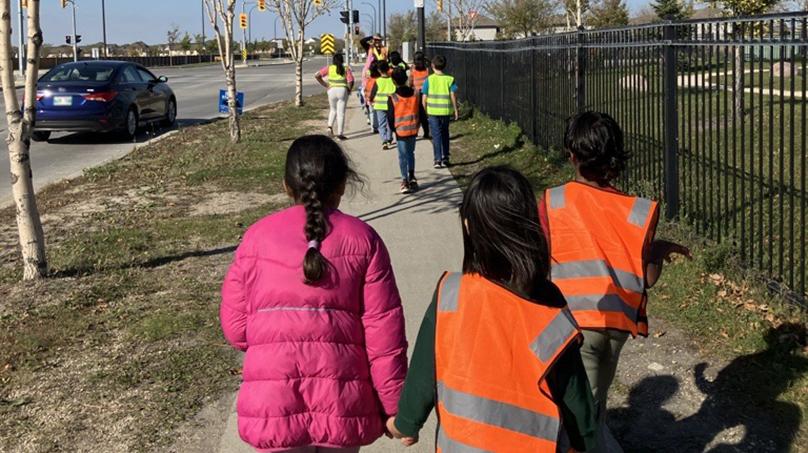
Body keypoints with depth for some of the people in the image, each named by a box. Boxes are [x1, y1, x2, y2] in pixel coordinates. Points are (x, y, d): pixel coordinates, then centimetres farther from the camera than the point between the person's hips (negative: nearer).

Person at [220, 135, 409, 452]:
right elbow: (384, 331, -4)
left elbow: (235, 327, 2)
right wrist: (394, 405, 3)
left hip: (272, 403, 0)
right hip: (342, 402, 0)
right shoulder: (363, 239, -1)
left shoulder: (257, 237, 1)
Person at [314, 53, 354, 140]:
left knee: (333, 109, 25)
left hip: (332, 90, 2)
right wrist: (349, 90, 5)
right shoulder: (346, 69, -2)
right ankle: (340, 133, 1)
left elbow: (317, 75, -3)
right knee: (341, 112, 3)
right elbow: (350, 81, -12)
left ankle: (330, 126, 5)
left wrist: (325, 84, 3)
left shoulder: (329, 68, 2)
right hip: (343, 91, -2)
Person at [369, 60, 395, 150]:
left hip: (380, 105, -2)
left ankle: (384, 141, -16)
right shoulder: (392, 80, -6)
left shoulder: (378, 81, -10)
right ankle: (389, 139, 29)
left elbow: (373, 93, -3)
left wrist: (371, 100, 15)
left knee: (382, 124, 0)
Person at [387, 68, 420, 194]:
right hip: (413, 130, 3)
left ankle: (405, 181, 2)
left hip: (400, 131, -3)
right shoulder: (415, 94, -3)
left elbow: (390, 117, -8)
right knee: (411, 153, 21)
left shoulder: (393, 98, -13)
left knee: (403, 156, 4)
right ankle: (412, 177, 21)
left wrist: (392, 128, 10)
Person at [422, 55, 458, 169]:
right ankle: (445, 158, 19)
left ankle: (438, 160, -2)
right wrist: (456, 110, 3)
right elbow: (453, 96, -6)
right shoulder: (449, 79, -3)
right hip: (446, 111, 2)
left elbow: (424, 98, -5)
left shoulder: (429, 80, -5)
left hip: (433, 112, -2)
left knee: (436, 135, 3)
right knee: (445, 134, 17)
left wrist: (426, 110, 8)